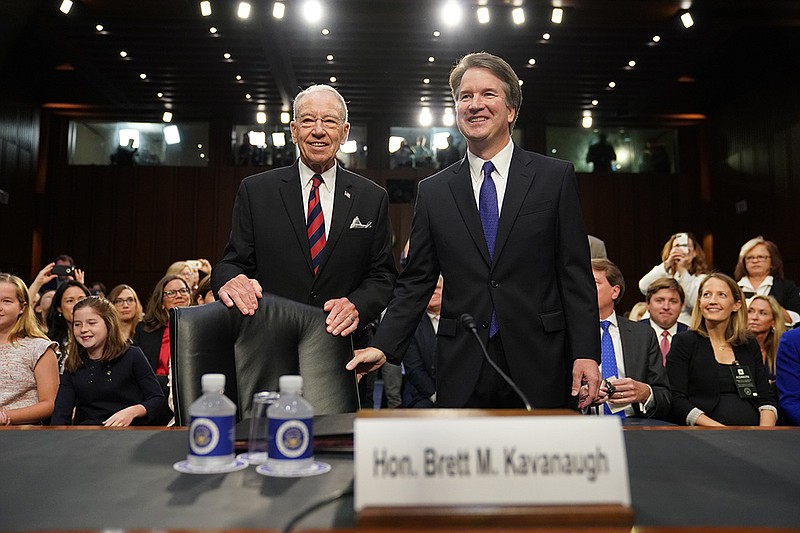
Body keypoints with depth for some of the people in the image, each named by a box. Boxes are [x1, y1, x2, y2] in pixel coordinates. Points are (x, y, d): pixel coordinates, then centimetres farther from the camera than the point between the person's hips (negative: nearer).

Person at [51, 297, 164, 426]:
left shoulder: (132, 356, 3)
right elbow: (61, 414, 5)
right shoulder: (72, 367, 14)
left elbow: (157, 398, 3)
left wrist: (132, 412, -15)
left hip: (128, 429, -3)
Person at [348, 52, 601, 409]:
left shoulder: (555, 177, 4)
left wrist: (585, 353, -7)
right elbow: (416, 282, 7)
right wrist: (383, 347, -4)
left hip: (539, 366, -1)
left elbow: (576, 274, 1)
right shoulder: (433, 191, 8)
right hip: (462, 370, 1)